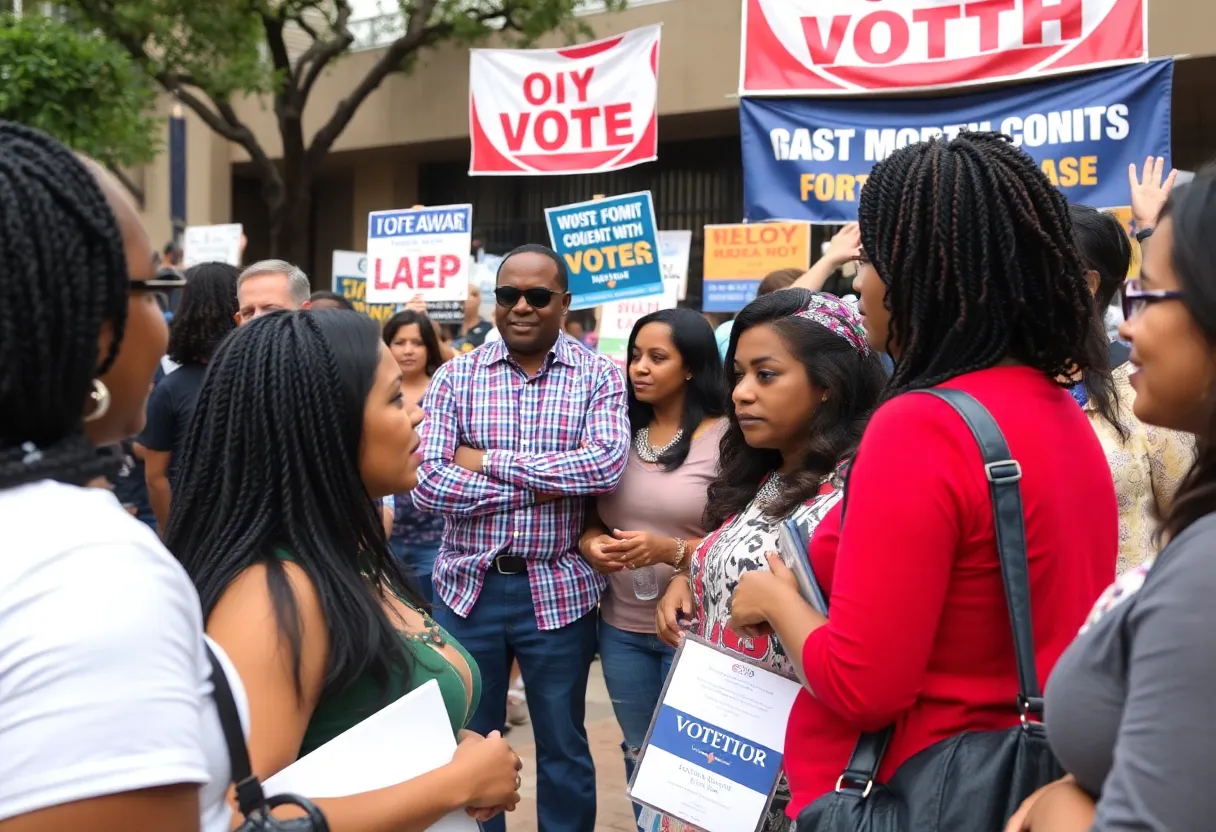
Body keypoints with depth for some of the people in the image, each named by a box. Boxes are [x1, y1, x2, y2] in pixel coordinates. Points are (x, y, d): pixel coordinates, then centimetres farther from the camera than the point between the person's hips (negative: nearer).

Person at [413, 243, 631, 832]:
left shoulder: (599, 376, -3)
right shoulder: (455, 376, -1)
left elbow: (607, 464, -20)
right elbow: (425, 484, -11)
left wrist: (487, 462, -17)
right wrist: (540, 487, -17)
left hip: (559, 590, -1)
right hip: (468, 586, 1)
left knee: (563, 748, 14)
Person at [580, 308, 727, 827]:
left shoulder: (726, 440, -11)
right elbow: (590, 518, 13)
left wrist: (670, 550, -27)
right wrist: (590, 543, -9)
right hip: (621, 628, 5)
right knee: (639, 754, 20)